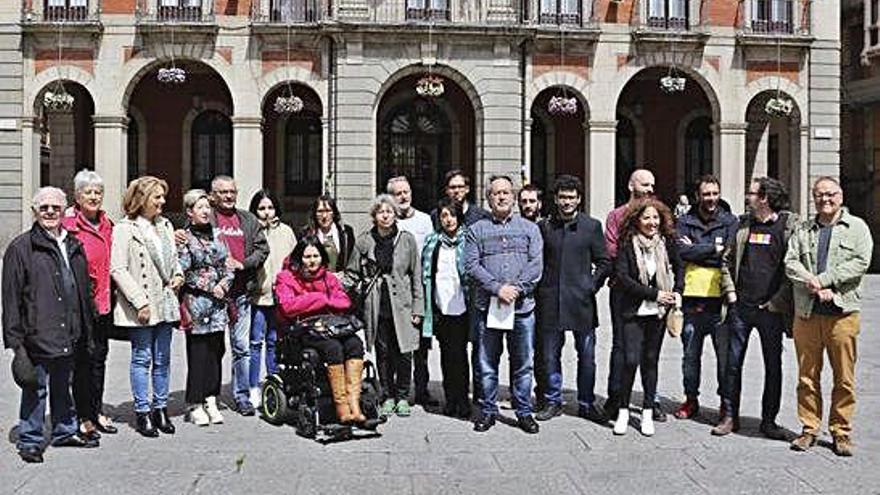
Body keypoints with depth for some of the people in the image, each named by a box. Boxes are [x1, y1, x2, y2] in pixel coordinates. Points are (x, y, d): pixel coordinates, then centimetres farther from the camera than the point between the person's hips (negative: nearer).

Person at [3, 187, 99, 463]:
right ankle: (30, 440, 16)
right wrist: (15, 339, -12)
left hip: (68, 336, 6)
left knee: (64, 385, 18)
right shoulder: (21, 248, -5)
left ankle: (65, 431, 32)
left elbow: (84, 290, 18)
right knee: (36, 389, 3)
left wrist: (86, 330, 16)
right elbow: (11, 298, -8)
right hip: (37, 336, -6)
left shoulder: (74, 247, 13)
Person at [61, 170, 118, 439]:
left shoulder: (106, 224, 11)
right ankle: (84, 418, 11)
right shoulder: (69, 226, -10)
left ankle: (97, 411, 26)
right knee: (83, 359, 1)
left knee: (100, 356, 14)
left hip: (104, 303, 6)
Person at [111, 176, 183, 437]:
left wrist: (178, 274, 4)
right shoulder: (125, 228, -8)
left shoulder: (165, 225, 12)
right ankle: (142, 413, 13)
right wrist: (139, 301, -17)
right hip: (140, 306, -6)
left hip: (165, 302, 6)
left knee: (162, 359, 11)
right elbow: (118, 269, -13)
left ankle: (160, 408, 22)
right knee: (142, 358, 2)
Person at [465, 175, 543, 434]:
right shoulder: (477, 230, 8)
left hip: (522, 306, 1)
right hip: (487, 306, 0)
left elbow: (536, 264, 0)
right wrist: (498, 288, -14)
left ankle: (524, 411, 18)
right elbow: (471, 265, -3)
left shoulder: (529, 228, 11)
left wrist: (516, 289, -13)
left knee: (523, 363, 6)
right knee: (487, 363, 6)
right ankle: (488, 411, 18)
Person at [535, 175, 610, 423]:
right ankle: (553, 401, 21)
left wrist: (593, 285, -3)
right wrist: (540, 287, 3)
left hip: (581, 301, -1)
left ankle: (586, 404, 19)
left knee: (586, 356, 6)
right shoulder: (544, 226, 6)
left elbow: (604, 263, 6)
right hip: (550, 301, 1)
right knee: (550, 354, 7)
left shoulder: (592, 226, 3)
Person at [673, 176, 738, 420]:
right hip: (693, 297, 2)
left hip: (721, 297, -1)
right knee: (691, 353, 11)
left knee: (725, 354, 0)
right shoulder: (685, 222, 7)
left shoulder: (729, 221, 5)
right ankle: (691, 399, 25)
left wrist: (697, 250, -6)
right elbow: (682, 252, -8)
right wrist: (713, 248, -9)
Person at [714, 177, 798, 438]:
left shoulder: (789, 225, -5)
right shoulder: (744, 223, 9)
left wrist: (778, 302, -12)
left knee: (773, 366, 8)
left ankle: (769, 420, 20)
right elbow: (727, 260, 15)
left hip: (770, 309, -3)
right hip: (740, 307, 4)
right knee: (733, 362, 7)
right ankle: (729, 416, 17)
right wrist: (729, 291, 4)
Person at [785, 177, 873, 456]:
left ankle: (841, 432, 14)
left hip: (843, 312, -2)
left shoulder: (857, 227, 7)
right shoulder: (803, 231, 15)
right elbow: (790, 263, 4)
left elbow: (861, 262, -7)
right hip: (806, 313, 2)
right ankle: (809, 429, 17)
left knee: (844, 378, 2)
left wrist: (822, 279, -13)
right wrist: (812, 284, -14)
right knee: (807, 375, 6)